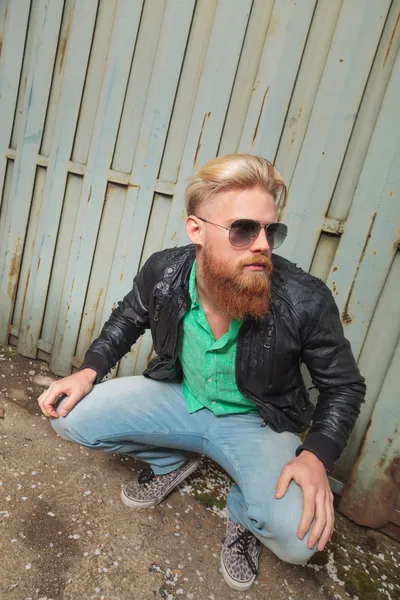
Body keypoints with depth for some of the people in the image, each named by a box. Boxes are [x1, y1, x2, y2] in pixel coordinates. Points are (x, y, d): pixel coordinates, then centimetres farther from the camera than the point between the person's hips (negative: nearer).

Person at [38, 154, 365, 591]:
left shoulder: (305, 301, -26)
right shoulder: (163, 272, -18)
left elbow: (344, 385, -9)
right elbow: (126, 319, 6)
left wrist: (316, 455, -24)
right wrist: (90, 370, -9)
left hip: (257, 423, -2)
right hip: (179, 399, 3)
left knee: (298, 537, -29)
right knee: (68, 417, -10)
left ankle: (243, 510, 12)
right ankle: (170, 461, 15)